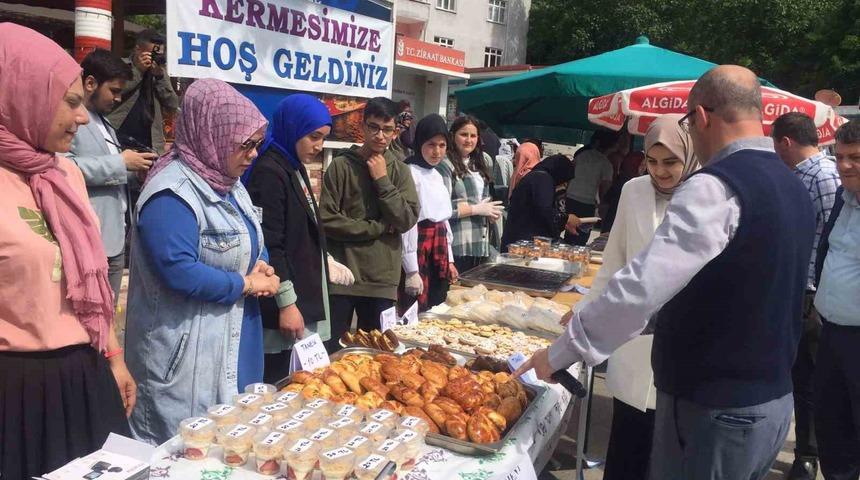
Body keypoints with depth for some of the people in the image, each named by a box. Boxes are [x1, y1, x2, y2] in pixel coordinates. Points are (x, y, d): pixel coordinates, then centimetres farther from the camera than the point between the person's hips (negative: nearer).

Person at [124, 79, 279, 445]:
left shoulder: (227, 183, 10)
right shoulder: (171, 194, -20)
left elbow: (245, 246, 20)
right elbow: (179, 272, -29)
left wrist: (260, 267, -3)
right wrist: (248, 284, -17)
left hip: (234, 343, 9)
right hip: (188, 354, -9)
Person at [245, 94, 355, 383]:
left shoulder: (295, 168, 13)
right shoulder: (268, 172, -16)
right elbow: (270, 246, -19)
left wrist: (326, 261, 14)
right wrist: (286, 303, -19)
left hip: (306, 293, 9)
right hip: (283, 305, -9)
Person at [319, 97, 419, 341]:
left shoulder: (400, 171, 6)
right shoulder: (341, 165, -3)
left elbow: (407, 220, -5)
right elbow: (327, 220, -11)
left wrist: (382, 180, -10)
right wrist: (380, 227, -8)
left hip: (382, 279, 3)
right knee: (332, 351, 6)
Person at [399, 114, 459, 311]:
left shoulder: (437, 176, 13)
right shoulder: (409, 174, -12)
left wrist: (449, 259, 17)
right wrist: (411, 270, -17)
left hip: (439, 252, 8)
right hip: (419, 250, -8)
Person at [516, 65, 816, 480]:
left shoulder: (716, 188, -22)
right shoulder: (794, 187, 7)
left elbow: (641, 286, -30)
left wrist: (561, 352, -21)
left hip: (713, 411, -8)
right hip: (774, 402, 9)